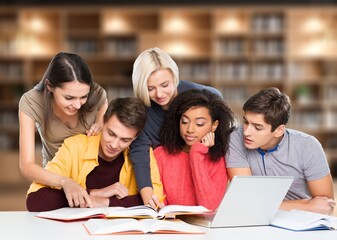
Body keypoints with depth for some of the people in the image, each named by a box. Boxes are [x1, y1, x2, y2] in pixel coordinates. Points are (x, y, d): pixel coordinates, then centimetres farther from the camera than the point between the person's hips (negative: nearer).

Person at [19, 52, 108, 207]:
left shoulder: (97, 95, -22)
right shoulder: (31, 103, -26)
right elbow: (27, 166, -30)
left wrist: (101, 127, -26)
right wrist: (65, 182, -48)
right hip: (54, 178, 1)